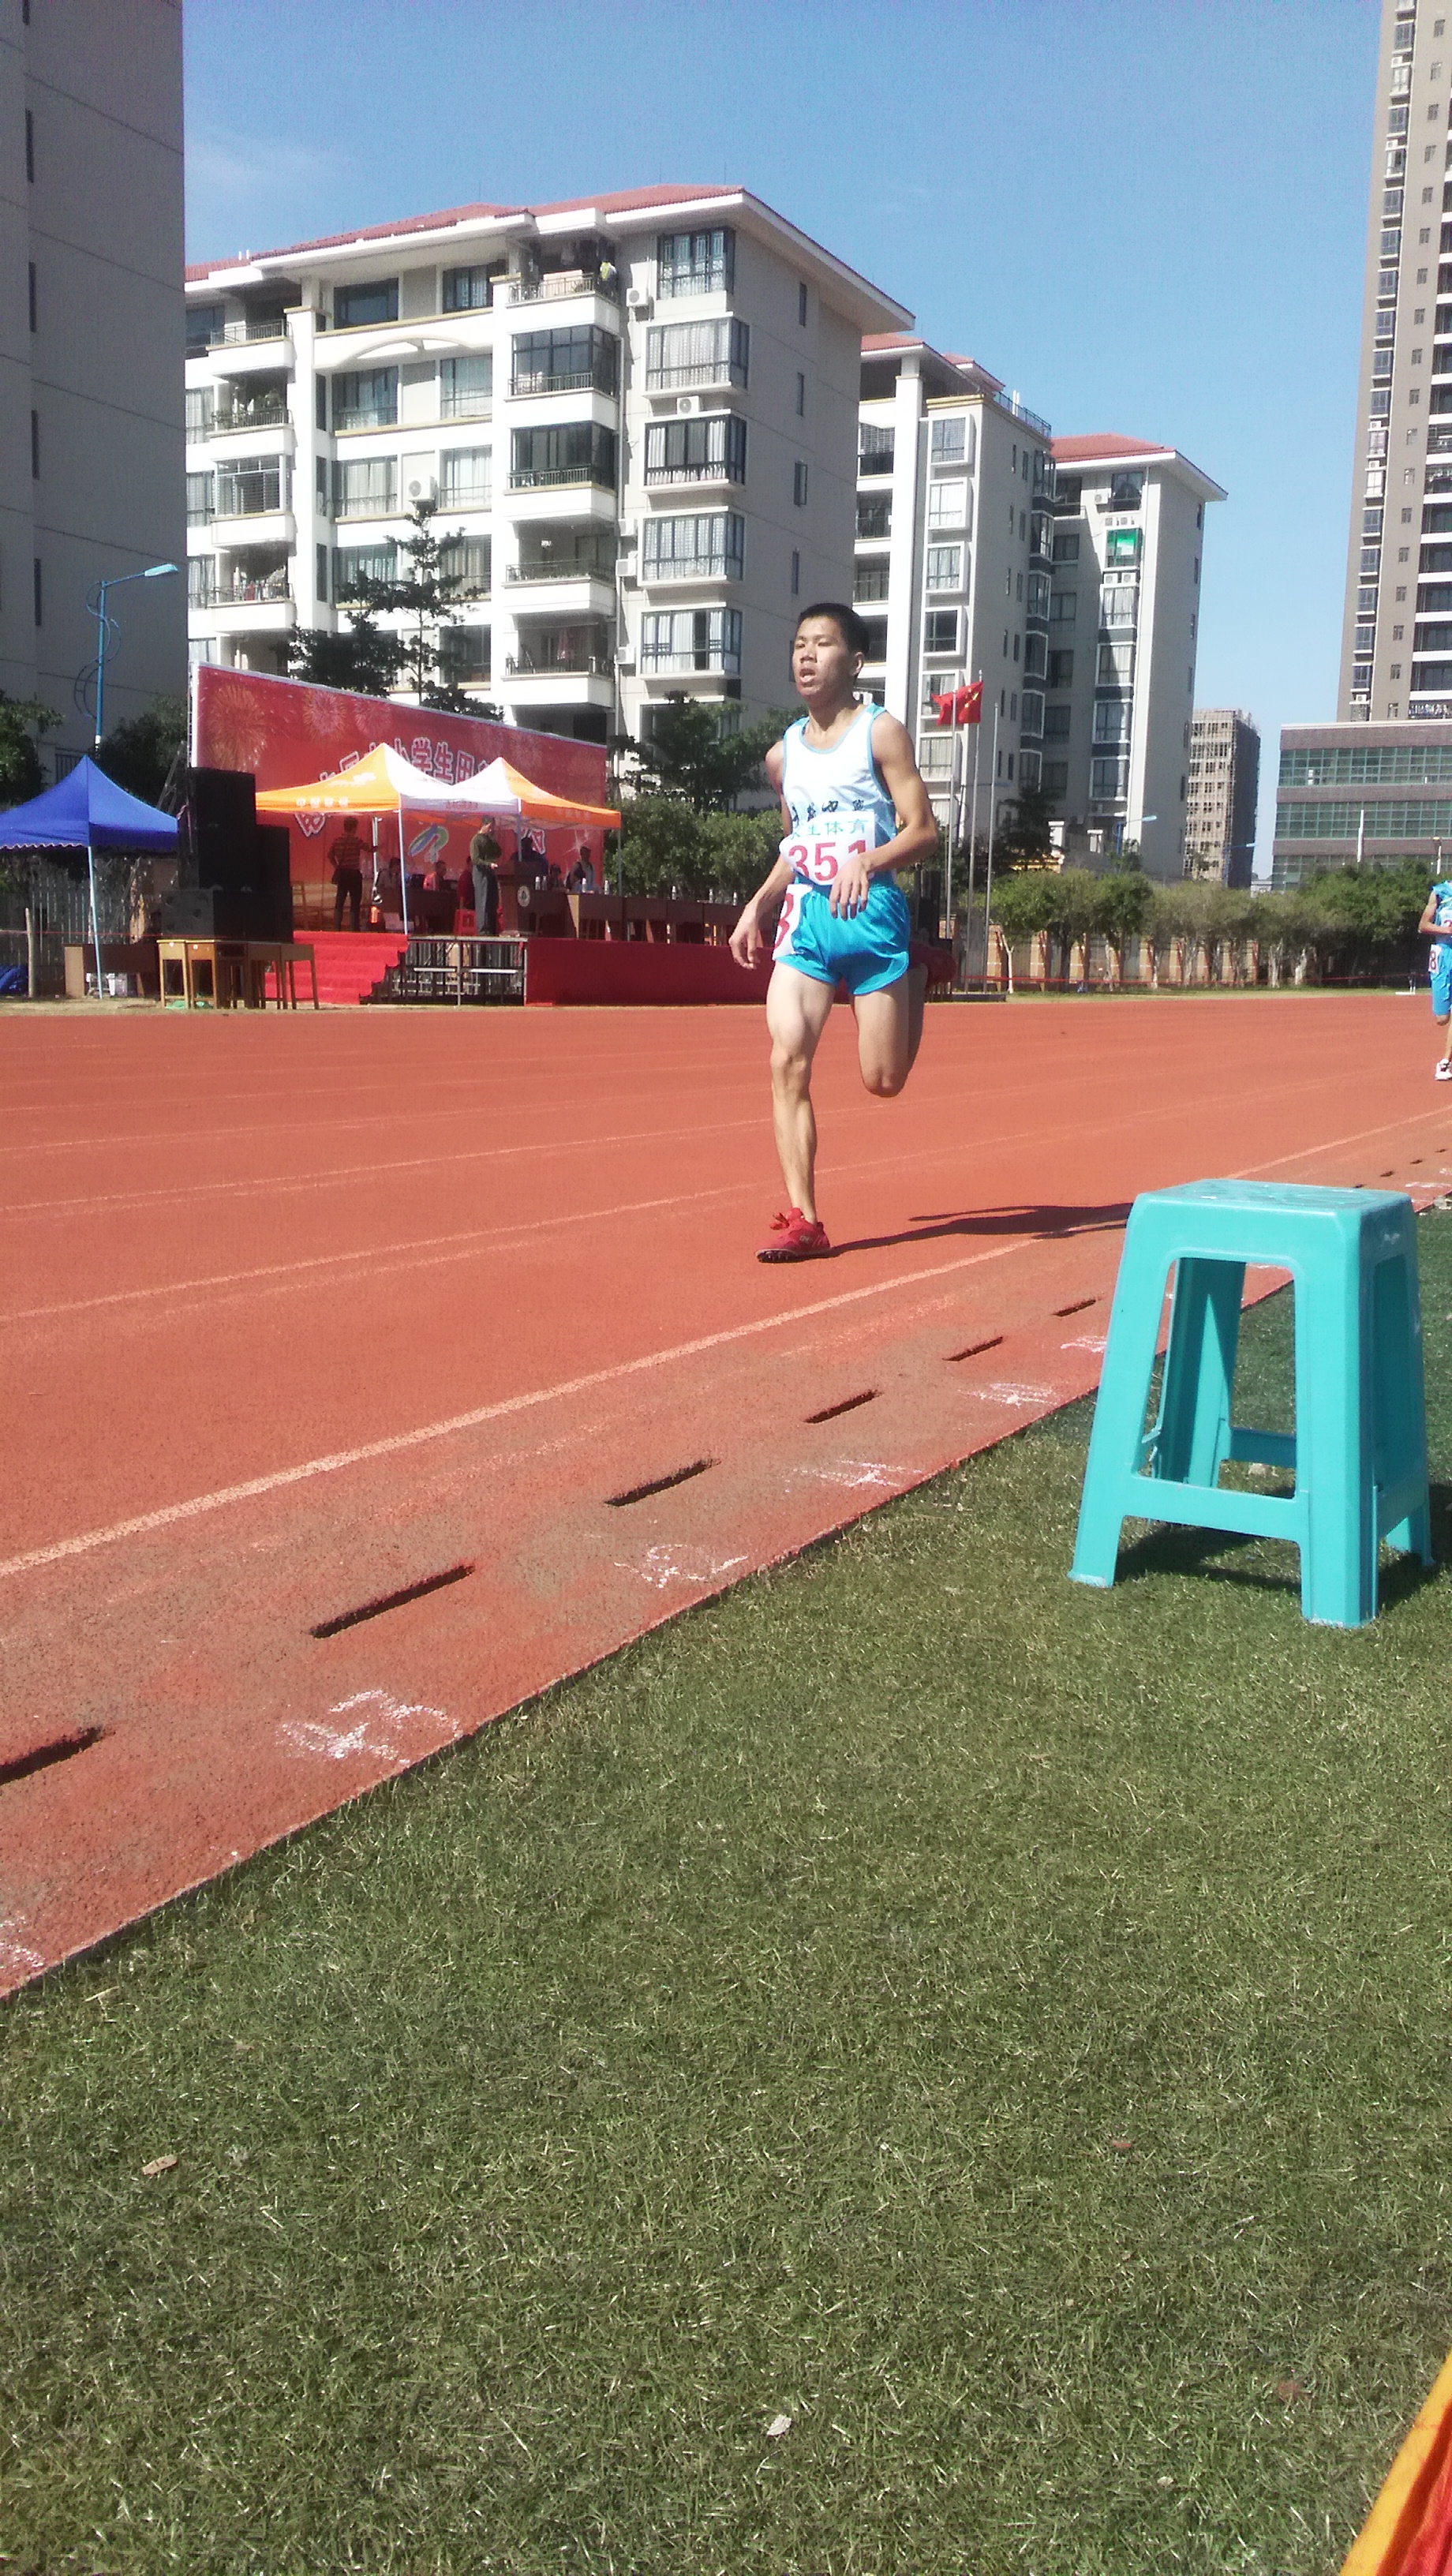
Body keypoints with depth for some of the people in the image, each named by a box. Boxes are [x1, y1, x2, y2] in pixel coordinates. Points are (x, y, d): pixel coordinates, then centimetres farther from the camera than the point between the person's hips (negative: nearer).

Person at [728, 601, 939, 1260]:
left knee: (883, 1080, 2)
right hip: (804, 916, 4)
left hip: (870, 913, -4)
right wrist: (755, 908, 14)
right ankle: (803, 1219, -10)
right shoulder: (783, 754, 15)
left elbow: (923, 833, -7)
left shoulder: (880, 732, -1)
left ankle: (916, 981, 34)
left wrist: (867, 862, -25)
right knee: (787, 1062, -13)